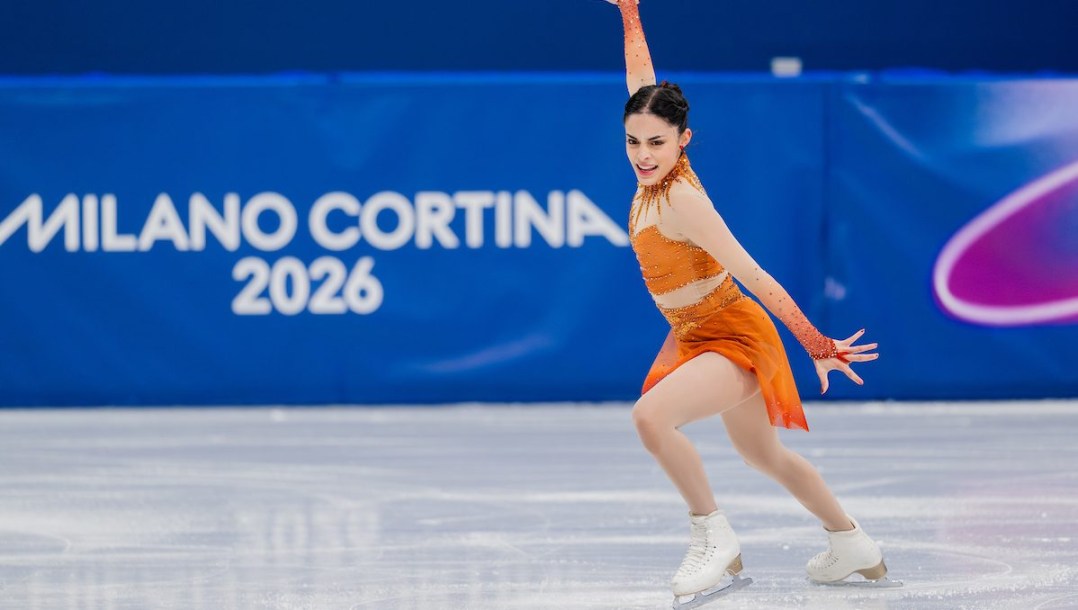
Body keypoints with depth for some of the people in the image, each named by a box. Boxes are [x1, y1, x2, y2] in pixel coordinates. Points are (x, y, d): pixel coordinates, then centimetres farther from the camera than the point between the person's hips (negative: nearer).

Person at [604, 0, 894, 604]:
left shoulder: (682, 201, -28)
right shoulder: (660, 171, -8)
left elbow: (756, 278, -28)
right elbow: (642, 80, 7)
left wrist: (817, 345, -29)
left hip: (736, 340, -9)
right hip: (702, 335, 9)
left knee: (651, 415, -30)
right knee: (765, 455, 23)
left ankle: (716, 542, -17)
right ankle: (854, 545, 41)